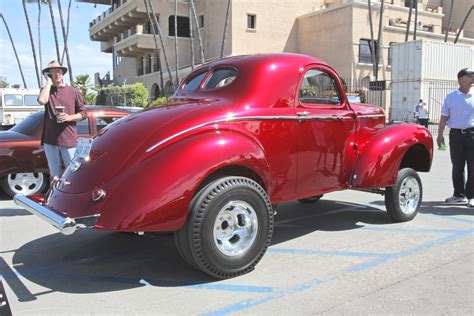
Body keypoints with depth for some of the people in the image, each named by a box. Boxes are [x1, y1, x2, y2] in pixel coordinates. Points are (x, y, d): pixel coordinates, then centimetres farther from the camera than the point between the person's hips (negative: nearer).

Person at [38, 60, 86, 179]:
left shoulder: (73, 92, 5)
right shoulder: (47, 90, 9)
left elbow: (83, 113, 7)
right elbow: (42, 100, -16)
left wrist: (69, 117, -12)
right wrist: (49, 81, -7)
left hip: (69, 139, -2)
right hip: (50, 140, 2)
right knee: (54, 173, 10)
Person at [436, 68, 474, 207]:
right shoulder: (450, 97, 6)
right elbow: (444, 117, 7)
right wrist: (440, 135, 3)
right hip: (456, 134, 1)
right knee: (457, 166, 7)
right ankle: (459, 194, 19)